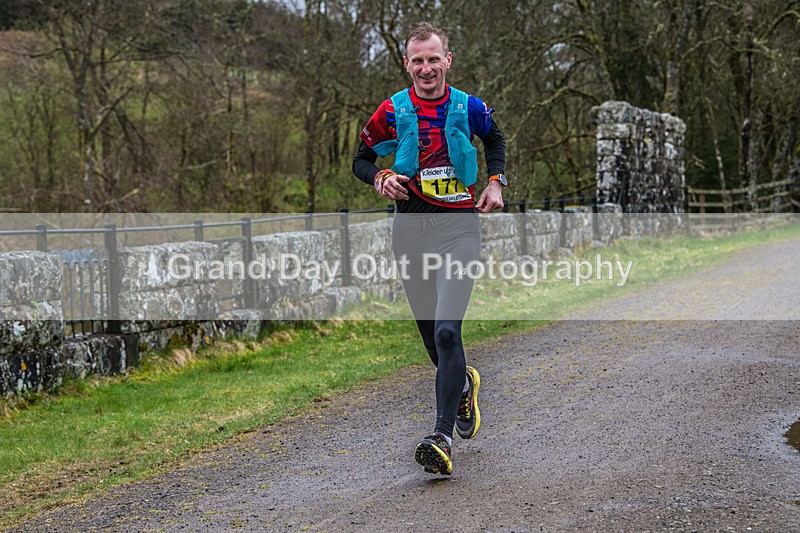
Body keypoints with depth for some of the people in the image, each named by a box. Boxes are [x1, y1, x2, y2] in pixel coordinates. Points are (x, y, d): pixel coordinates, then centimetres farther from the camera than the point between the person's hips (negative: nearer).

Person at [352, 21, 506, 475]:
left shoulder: (470, 108, 0)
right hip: (410, 228, 2)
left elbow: (495, 140, 21)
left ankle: (444, 437, -17)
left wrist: (496, 183, 7)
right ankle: (464, 385, 44)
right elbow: (361, 158, 11)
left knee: (447, 330, -16)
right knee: (429, 331, 11)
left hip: (459, 225, -2)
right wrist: (380, 177, -10)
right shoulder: (392, 112, -1)